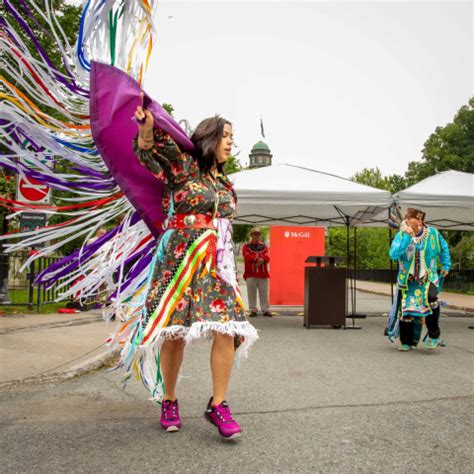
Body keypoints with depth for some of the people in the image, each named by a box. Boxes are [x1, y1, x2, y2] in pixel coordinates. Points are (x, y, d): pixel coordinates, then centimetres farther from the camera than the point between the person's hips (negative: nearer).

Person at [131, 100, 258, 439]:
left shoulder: (225, 182, 19)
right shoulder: (183, 166, 2)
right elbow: (148, 151, -13)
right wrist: (148, 129, -36)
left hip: (218, 264, 5)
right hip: (179, 259, -4)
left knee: (226, 331, -10)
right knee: (174, 332, 0)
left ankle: (218, 405, 4)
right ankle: (169, 402, 21)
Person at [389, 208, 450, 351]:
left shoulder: (432, 233, -4)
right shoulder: (401, 235, -7)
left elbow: (444, 247, 15)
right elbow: (393, 254, -24)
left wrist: (446, 265, 11)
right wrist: (407, 237, -27)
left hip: (428, 278, -1)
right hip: (408, 280, 1)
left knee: (430, 298, -29)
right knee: (407, 308, 4)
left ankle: (434, 336, -9)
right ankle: (407, 342, 23)